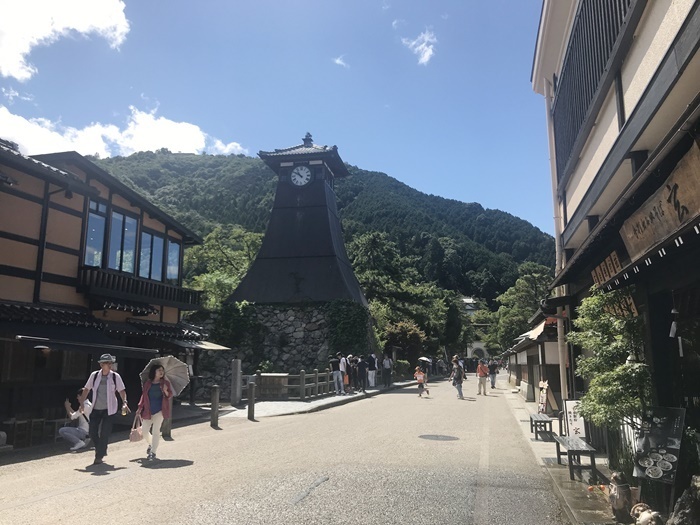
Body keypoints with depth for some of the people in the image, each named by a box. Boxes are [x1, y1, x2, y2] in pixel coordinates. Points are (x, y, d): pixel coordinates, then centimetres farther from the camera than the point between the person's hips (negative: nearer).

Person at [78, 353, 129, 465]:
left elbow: (122, 390, 0)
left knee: (104, 433, -4)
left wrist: (124, 403, -12)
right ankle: (101, 451, 31)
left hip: (109, 409, -2)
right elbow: (86, 389, 8)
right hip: (96, 409, 2)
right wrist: (82, 403, 1)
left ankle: (99, 456, 11)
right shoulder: (94, 375, -1)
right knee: (92, 432, 5)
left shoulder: (115, 376, -4)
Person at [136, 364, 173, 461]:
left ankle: (153, 452, 2)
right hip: (148, 411, 3)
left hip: (159, 410, -3)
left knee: (156, 431, -6)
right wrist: (140, 408, 8)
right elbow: (144, 396, 12)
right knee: (144, 431, 7)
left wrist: (166, 391, -18)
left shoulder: (165, 383, 1)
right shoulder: (147, 384, 5)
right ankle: (151, 444, 36)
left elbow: (170, 395, 3)